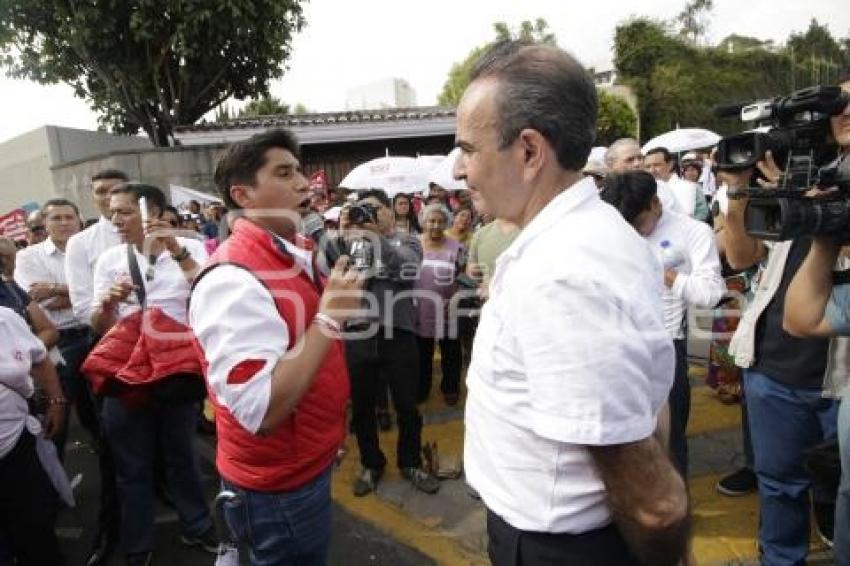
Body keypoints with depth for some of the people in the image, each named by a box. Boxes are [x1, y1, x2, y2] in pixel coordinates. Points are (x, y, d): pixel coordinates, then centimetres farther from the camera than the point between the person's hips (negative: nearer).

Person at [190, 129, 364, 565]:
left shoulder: (295, 256, 3)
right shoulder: (232, 280, -27)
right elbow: (261, 411, -33)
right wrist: (329, 314, -30)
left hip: (307, 464, 9)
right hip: (278, 487, -9)